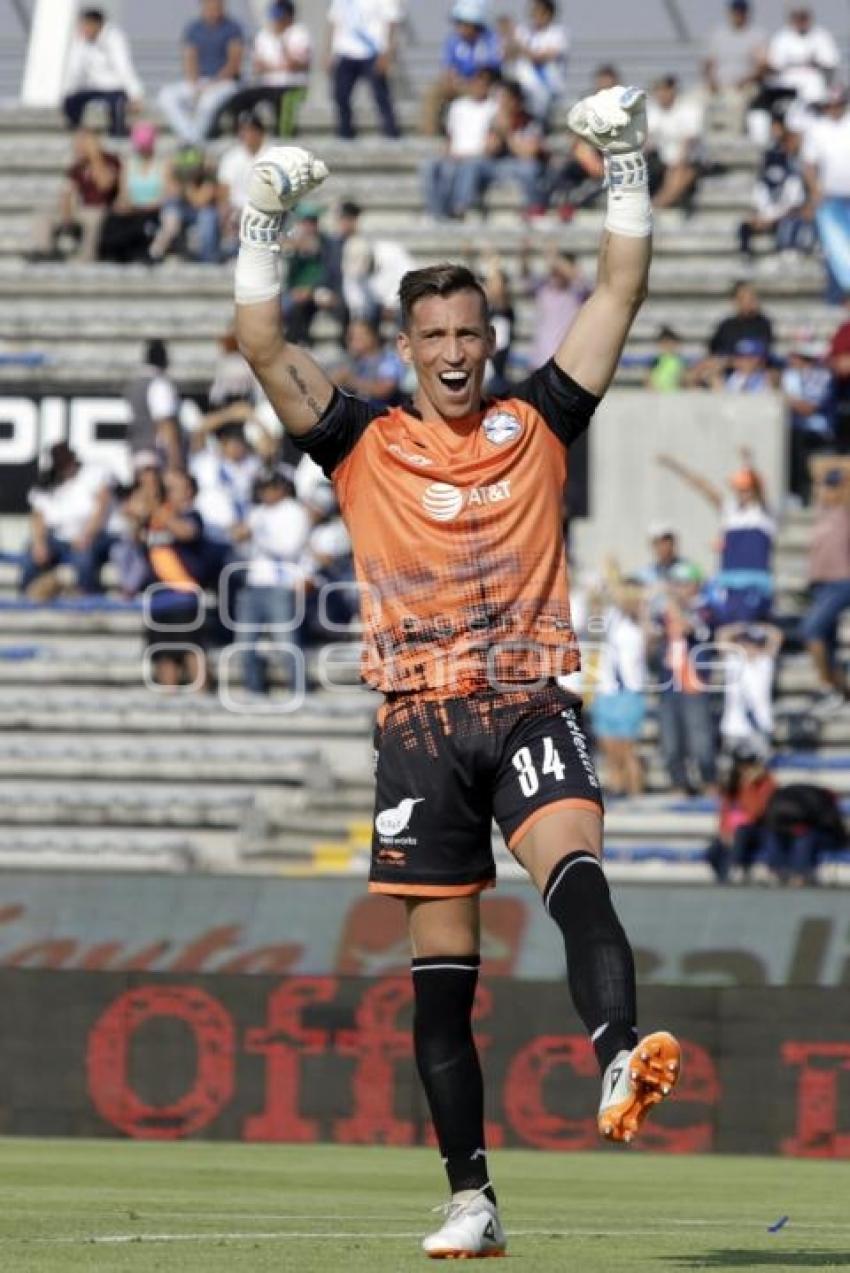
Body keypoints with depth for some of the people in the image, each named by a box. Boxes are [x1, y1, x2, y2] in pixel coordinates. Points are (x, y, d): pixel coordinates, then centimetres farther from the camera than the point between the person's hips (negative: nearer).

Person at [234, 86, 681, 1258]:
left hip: (531, 707, -1)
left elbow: (619, 294, 10)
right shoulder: (367, 447, 11)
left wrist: (628, 171, 5)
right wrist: (263, 224, -3)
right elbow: (263, 346, 3)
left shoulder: (537, 424, 12)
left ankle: (619, 1058, -51)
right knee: (442, 971, 1)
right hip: (420, 719, 1)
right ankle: (471, 1198, 6)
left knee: (575, 867, -29)